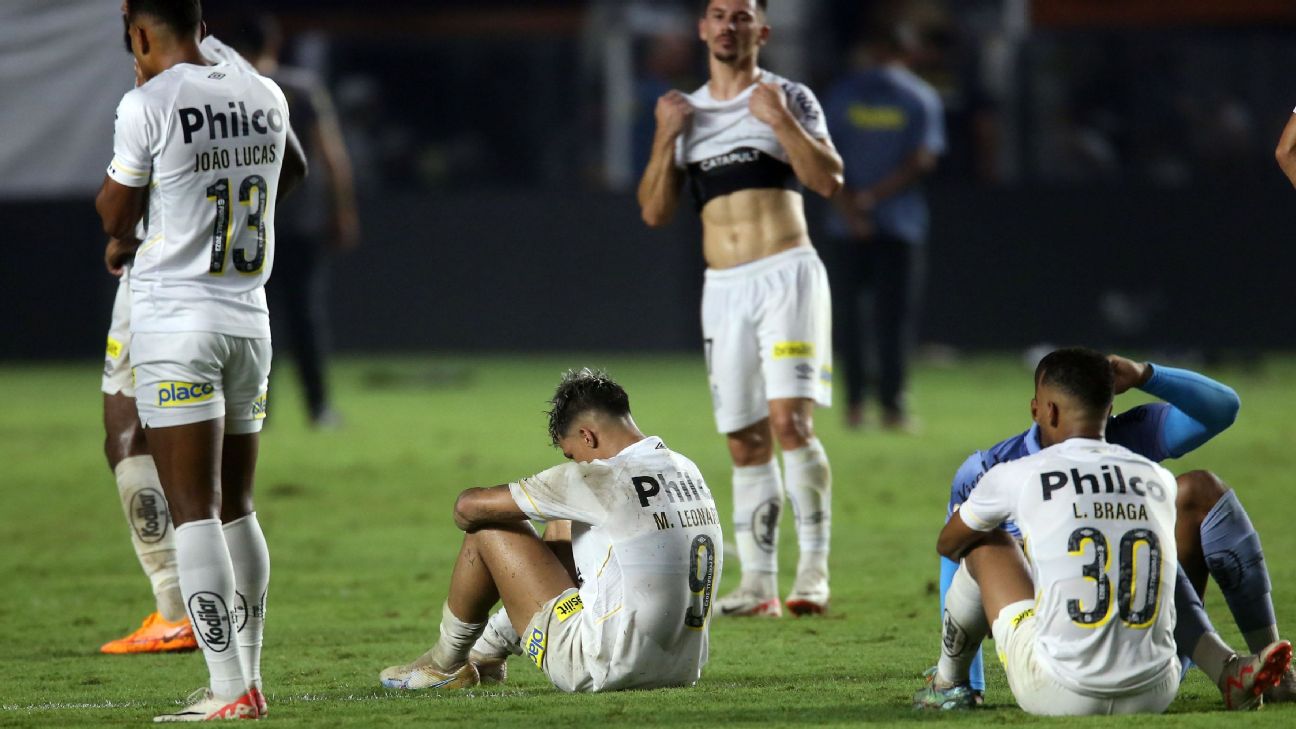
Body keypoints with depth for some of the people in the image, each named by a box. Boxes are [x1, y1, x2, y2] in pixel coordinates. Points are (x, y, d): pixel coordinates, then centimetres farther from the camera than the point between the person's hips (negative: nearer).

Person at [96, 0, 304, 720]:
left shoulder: (149, 105, -13)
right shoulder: (264, 96, 6)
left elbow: (114, 214, -2)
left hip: (175, 319, -6)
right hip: (249, 317, 6)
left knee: (194, 510, -6)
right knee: (237, 507, 15)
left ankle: (230, 688, -12)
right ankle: (246, 678, 18)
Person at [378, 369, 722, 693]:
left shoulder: (602, 478, -16)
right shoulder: (687, 471, 6)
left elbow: (469, 507, -8)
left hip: (608, 671, -8)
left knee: (489, 528, 4)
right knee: (562, 527, 28)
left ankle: (446, 664, 24)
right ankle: (490, 650, 45)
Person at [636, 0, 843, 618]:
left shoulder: (789, 99, 4)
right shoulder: (684, 113, 15)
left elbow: (828, 180, -8)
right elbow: (654, 213, 10)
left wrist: (781, 121, -16)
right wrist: (667, 137, -1)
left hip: (786, 274, -4)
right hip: (724, 288, 4)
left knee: (789, 418, -18)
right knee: (745, 442, 3)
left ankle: (813, 569, -15)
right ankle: (758, 585, 6)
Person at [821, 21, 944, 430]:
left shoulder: (841, 93, 5)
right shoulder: (922, 97, 2)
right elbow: (922, 160, -9)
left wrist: (849, 207, -11)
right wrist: (872, 198, -10)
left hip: (846, 227, 1)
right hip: (901, 224, -1)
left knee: (846, 309, 9)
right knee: (894, 315, 2)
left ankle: (854, 403, 6)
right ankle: (892, 407, -3)